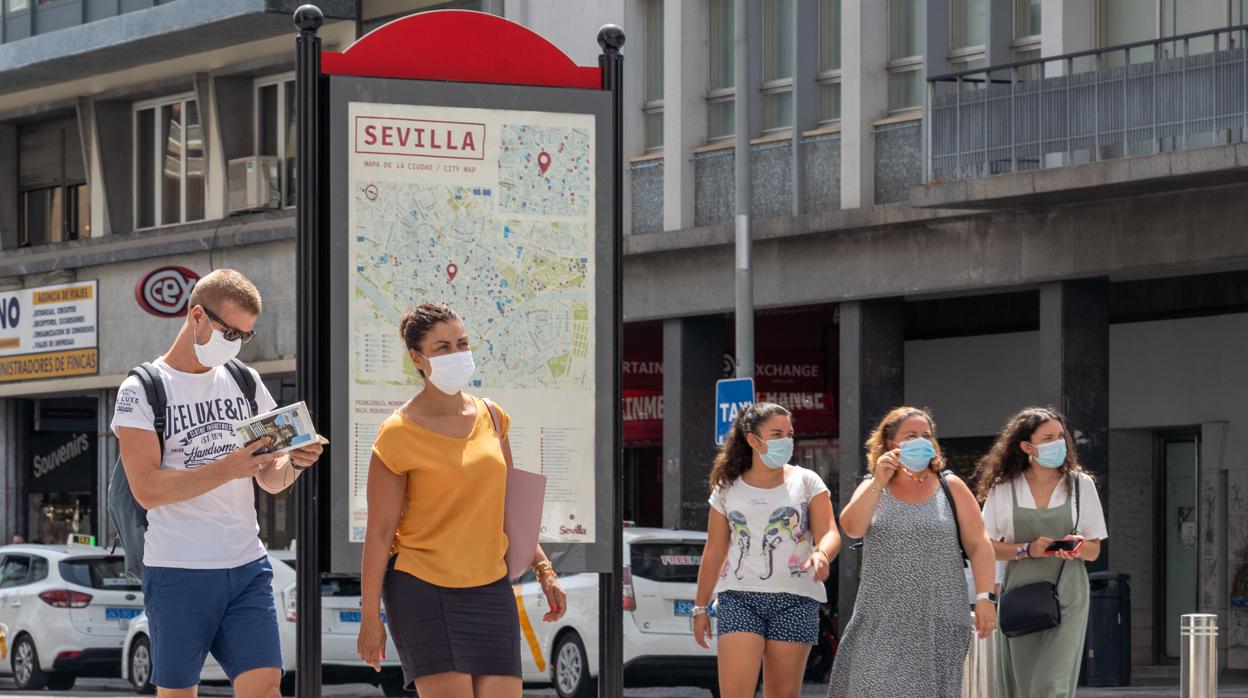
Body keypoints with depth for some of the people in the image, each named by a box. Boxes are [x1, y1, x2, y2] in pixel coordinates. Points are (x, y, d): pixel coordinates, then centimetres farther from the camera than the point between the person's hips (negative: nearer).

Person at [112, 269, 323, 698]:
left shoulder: (245, 382, 12)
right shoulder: (142, 391, -3)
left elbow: (271, 480, 15)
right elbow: (147, 489, -14)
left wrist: (295, 462, -9)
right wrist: (228, 468, -23)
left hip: (248, 568, 4)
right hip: (178, 572, -4)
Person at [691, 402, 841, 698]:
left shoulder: (806, 482, 7)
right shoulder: (727, 489, 10)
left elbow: (829, 534, -3)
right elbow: (714, 552, 14)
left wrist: (821, 554, -27)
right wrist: (700, 607, 13)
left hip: (795, 599, 0)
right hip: (740, 598, 0)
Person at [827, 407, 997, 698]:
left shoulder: (951, 488, 7)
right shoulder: (871, 488, 10)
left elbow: (979, 545, 3)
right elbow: (852, 528, -9)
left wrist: (984, 597, -7)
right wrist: (879, 482, -16)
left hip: (938, 619, 0)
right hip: (883, 620, 0)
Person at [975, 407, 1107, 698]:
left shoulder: (1081, 485, 5)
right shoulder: (1004, 488, 2)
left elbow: (1094, 550, 8)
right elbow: (987, 547, 2)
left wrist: (1077, 548, -16)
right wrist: (1027, 550, -14)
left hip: (1066, 597, -1)